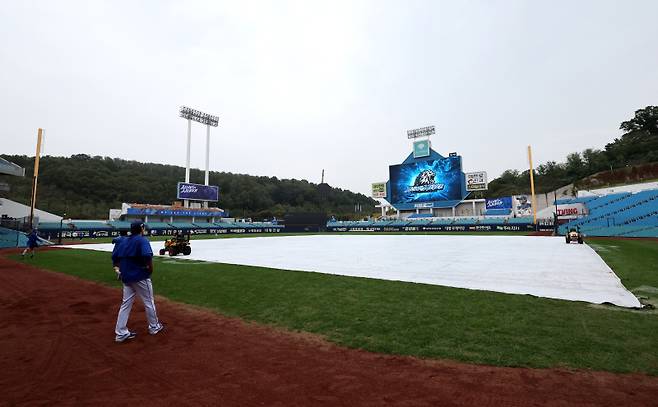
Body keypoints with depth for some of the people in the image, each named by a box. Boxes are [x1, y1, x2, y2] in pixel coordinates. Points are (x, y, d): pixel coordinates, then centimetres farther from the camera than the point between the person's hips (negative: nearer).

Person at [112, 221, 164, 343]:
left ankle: (121, 333, 14)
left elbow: (114, 256, 12)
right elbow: (148, 255, -30)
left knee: (126, 303, 13)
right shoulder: (142, 240, -15)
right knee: (149, 302, 9)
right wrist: (150, 268, -16)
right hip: (141, 277, -7)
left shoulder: (122, 241, 9)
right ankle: (154, 327, 23)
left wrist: (117, 268, 11)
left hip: (126, 277, 7)